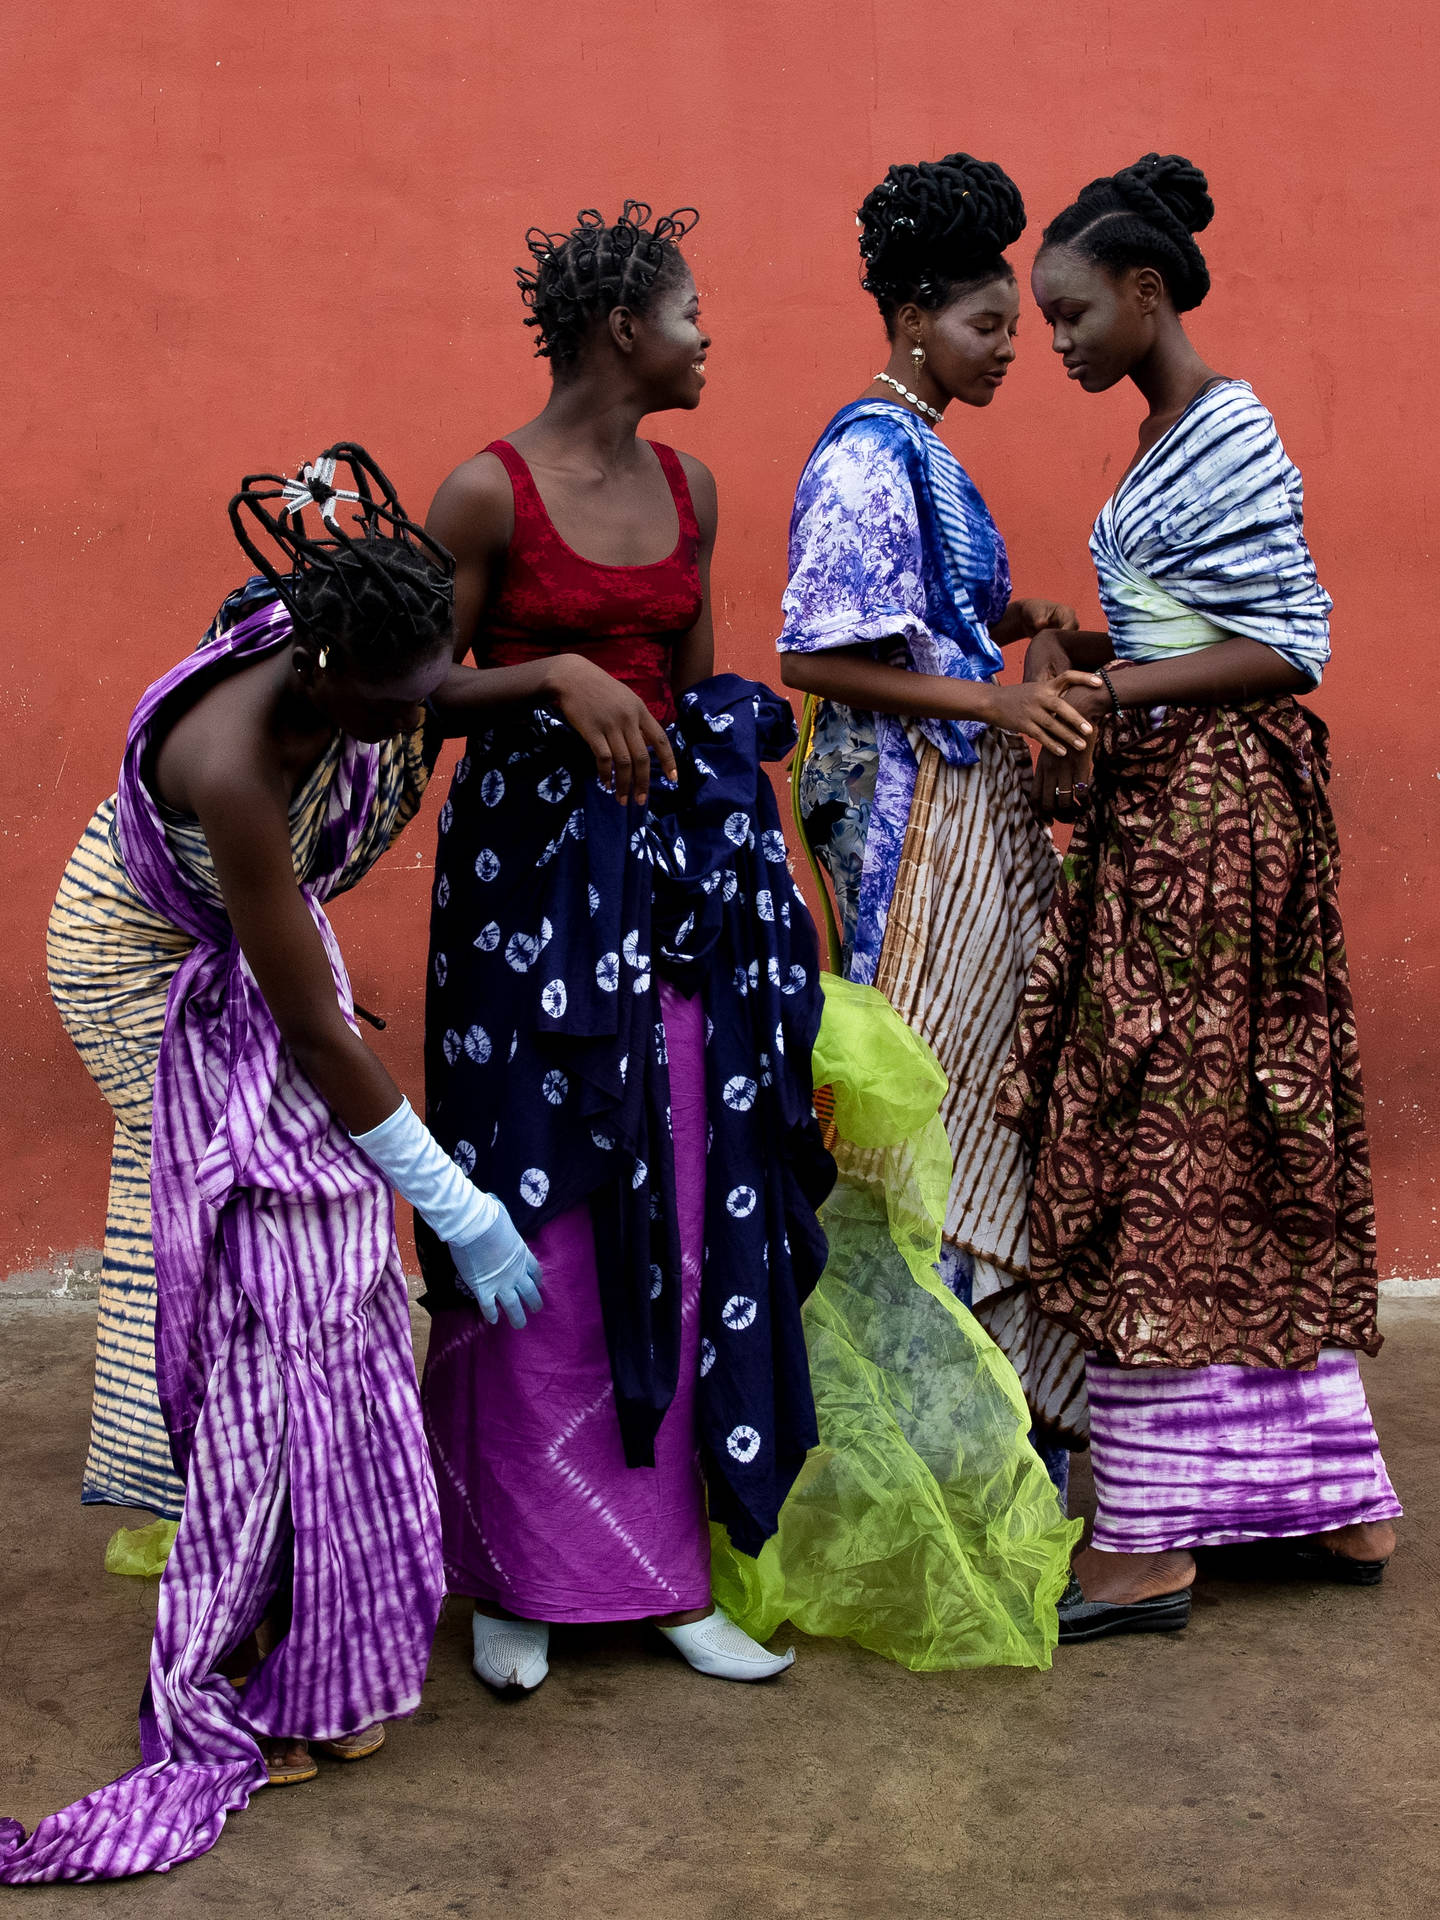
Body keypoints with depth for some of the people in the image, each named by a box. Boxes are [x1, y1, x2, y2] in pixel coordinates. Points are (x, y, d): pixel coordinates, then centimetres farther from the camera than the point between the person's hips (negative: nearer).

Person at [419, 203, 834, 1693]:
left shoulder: (687, 487, 11)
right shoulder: (488, 491, -8)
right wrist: (557, 677, -19)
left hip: (674, 866, 6)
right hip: (530, 863, -6)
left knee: (683, 1217, 5)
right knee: (544, 1218, -1)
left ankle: (663, 1566, 15)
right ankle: (518, 1573, 14)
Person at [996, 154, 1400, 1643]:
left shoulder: (1225, 434, -13)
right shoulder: (1176, 435, 16)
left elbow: (1291, 645, -18)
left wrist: (1104, 691, -22)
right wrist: (1081, 650, 4)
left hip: (1204, 810, -10)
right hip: (1173, 807, 10)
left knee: (1156, 1156, -6)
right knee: (1256, 1154, 12)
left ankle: (1149, 1538, 2)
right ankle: (1335, 1496, 22)